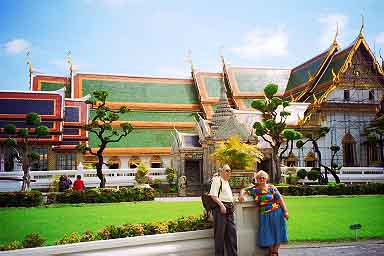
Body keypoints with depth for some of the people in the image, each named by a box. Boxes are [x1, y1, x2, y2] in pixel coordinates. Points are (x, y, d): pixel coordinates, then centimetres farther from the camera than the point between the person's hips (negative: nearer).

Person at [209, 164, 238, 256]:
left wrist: (231, 205, 16)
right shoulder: (217, 180, -8)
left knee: (232, 231, 10)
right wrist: (222, 205, -23)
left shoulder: (226, 182, 20)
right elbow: (213, 195, -17)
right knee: (220, 232, -2)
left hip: (229, 208, 9)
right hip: (220, 207, -9)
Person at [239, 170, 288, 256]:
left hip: (276, 213, -1)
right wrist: (241, 195, -13)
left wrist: (285, 211, -9)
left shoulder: (271, 188, -2)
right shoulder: (254, 188, 4)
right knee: (267, 233, 6)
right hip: (264, 215, 2)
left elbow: (280, 199, -3)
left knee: (277, 232, 3)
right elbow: (244, 190, 11)